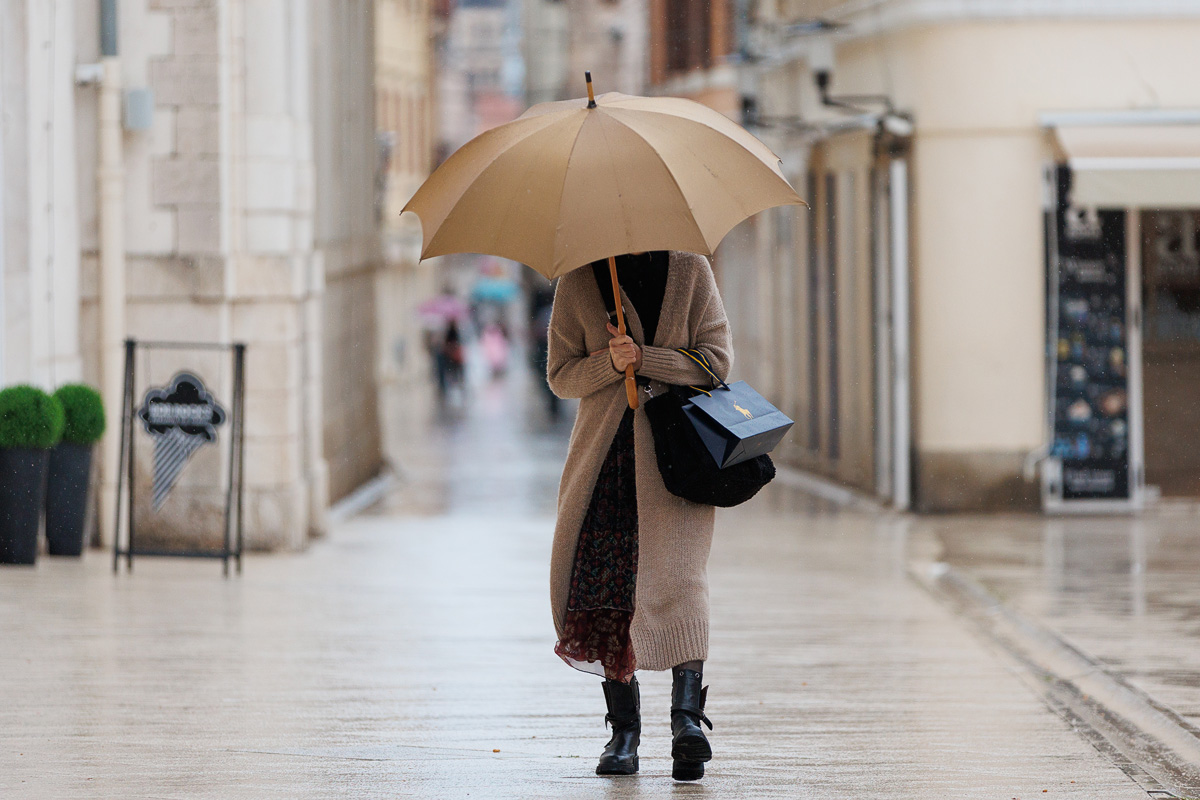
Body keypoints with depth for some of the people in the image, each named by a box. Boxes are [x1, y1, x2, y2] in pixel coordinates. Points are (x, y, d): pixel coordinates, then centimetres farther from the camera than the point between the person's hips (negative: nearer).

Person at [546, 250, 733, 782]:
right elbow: (561, 375, 7)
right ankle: (624, 730, 2)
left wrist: (642, 358, -11)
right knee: (606, 581, -5)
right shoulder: (579, 281, 8)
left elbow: (717, 360, 1)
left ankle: (686, 715, -22)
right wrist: (610, 363, -13)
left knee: (676, 575, -17)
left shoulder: (690, 270, 7)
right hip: (605, 455, 1)